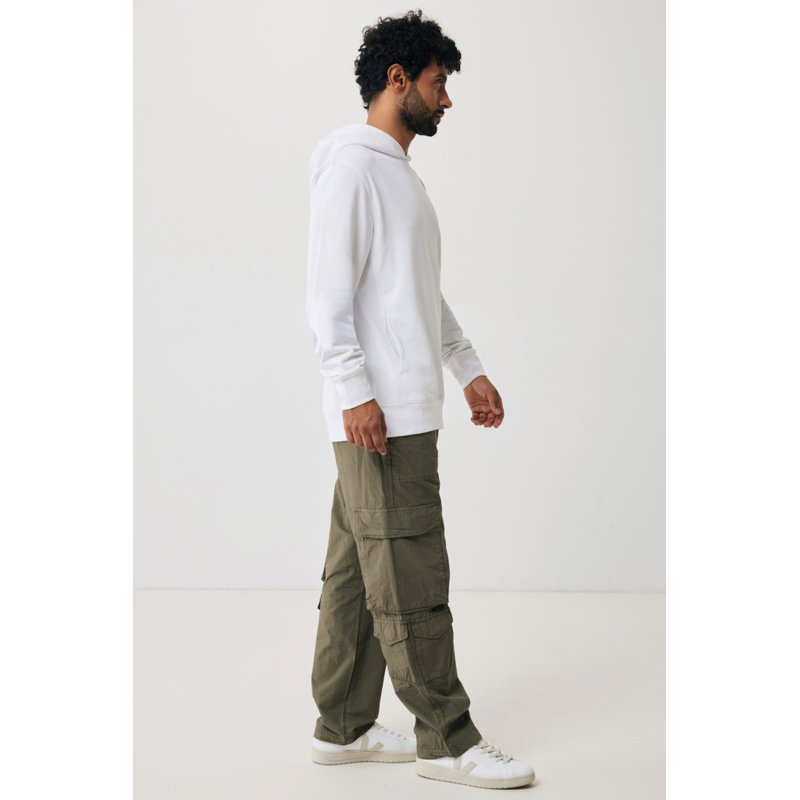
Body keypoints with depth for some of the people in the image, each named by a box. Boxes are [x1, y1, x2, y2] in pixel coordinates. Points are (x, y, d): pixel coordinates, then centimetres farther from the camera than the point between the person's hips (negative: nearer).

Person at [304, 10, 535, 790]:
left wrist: (470, 370, 24)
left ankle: (343, 727, 20)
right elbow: (329, 291, -15)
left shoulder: (400, 172, 23)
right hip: (379, 414, -10)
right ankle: (446, 739, 4)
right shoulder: (351, 163, -8)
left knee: (357, 573, 12)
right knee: (412, 578, -4)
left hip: (407, 411, 10)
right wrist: (355, 391, -21)